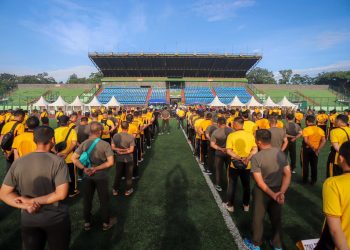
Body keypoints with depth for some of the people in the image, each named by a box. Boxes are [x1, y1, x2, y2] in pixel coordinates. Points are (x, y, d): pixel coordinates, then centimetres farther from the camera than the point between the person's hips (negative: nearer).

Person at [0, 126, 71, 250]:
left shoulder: (18, 163, -6)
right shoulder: (58, 161, -19)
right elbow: (61, 194, -23)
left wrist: (26, 206, -13)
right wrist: (33, 201, -15)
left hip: (28, 219, 3)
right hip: (56, 218, -3)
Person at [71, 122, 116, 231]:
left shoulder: (84, 143, -4)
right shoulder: (105, 144, -16)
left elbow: (74, 158, -8)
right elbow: (110, 162, -22)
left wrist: (84, 168, -13)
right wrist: (96, 168, -17)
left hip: (88, 176, 4)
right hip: (101, 176, -3)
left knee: (87, 199, 18)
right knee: (104, 199, 13)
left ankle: (87, 222, 33)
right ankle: (106, 223, 28)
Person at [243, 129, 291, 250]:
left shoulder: (256, 157, -23)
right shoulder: (280, 153, -8)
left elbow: (260, 182, -22)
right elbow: (287, 174, -8)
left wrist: (273, 195, -16)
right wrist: (281, 192, -12)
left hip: (262, 191, -4)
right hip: (277, 190, 4)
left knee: (258, 218, 16)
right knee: (276, 218, 23)